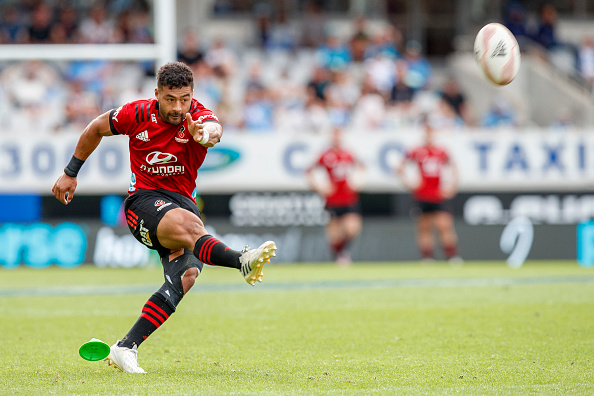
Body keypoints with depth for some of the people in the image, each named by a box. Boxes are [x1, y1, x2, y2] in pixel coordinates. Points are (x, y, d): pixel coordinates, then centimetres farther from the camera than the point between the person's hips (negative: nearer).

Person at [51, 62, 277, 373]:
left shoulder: (198, 116, -9)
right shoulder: (137, 114, -6)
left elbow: (214, 131, -35)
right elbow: (96, 128, 13)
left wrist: (206, 134, -60)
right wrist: (70, 173, 17)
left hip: (184, 201, 2)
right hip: (143, 199, -2)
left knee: (186, 274, -24)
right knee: (188, 223, -36)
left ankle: (126, 348, -23)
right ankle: (243, 262, -59)